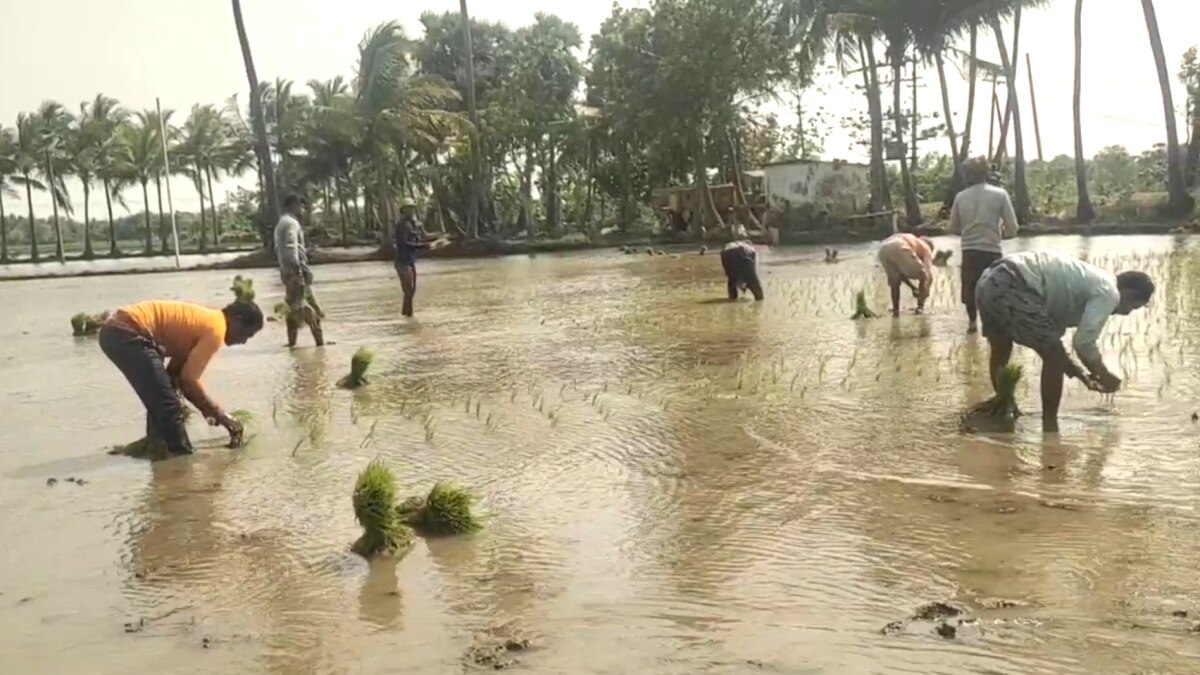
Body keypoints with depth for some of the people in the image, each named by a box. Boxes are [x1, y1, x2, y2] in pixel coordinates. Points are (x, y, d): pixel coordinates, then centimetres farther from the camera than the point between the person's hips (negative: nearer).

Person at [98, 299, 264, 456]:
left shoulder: (204, 321, 20)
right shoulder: (215, 329, -8)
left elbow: (177, 373, 21)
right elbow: (188, 378, -11)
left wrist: (206, 407, 17)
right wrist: (219, 412, -1)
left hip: (115, 330, 11)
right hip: (127, 334, -11)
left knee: (160, 403, 21)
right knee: (169, 406, -5)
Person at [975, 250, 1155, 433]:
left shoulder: (1089, 283, 29)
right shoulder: (1108, 292, 1)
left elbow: (1049, 342, 29)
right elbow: (1083, 342, -10)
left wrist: (1080, 373, 27)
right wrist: (1104, 376, 6)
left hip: (990, 282, 10)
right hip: (1010, 287, -10)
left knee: (1000, 352, 28)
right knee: (1054, 357, 0)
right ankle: (1049, 425, 8)